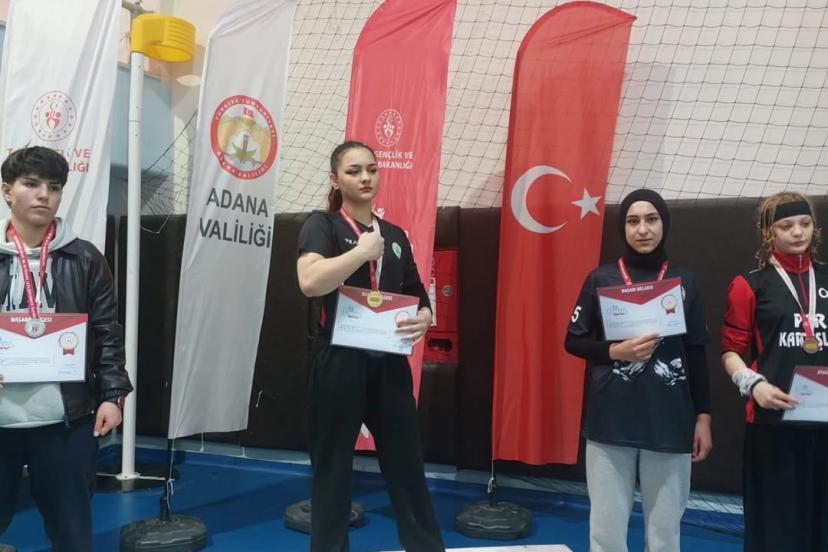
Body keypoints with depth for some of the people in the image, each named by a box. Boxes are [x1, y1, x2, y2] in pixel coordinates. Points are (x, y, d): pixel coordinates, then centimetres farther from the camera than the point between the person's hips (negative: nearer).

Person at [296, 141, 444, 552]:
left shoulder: (395, 235, 12)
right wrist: (364, 250, -15)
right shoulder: (322, 225, -4)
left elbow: (418, 295, 20)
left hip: (389, 366, 4)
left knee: (407, 465, 11)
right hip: (340, 365, -4)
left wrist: (424, 317, -3)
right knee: (332, 470, 8)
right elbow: (310, 282, -25)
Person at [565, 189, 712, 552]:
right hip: (610, 421, -1)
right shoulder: (601, 279, 2)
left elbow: (697, 354, 9)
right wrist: (614, 351, -12)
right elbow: (574, 341, 5)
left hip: (670, 422, 1)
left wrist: (703, 416, 6)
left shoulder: (684, 282, 5)